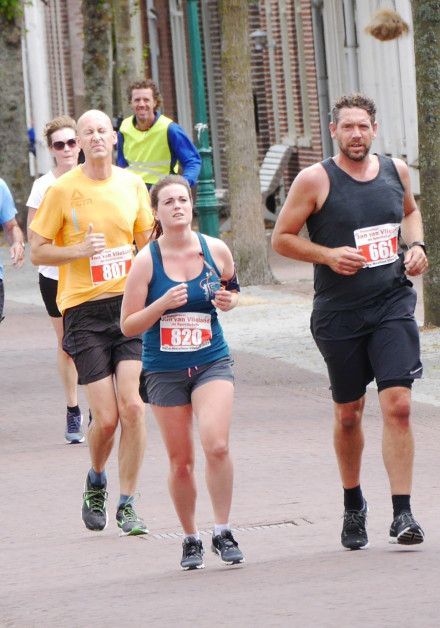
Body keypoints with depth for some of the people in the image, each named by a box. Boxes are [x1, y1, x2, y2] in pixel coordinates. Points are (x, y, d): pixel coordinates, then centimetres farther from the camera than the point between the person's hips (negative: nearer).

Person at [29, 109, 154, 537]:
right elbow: (37, 251, 2)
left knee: (132, 406, -11)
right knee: (106, 417, -6)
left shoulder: (132, 185, 8)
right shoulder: (62, 190, -2)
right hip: (84, 309, -2)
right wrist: (79, 250, -13)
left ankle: (127, 505, 0)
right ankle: (96, 481, 26)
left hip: (130, 305, 2)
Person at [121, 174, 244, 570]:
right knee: (180, 460, 5)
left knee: (217, 445, -19)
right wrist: (163, 304, -21)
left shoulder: (215, 251, -1)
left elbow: (233, 287, 19)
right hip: (164, 370, 0)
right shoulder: (147, 261, -7)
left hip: (212, 363, 0)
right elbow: (128, 326, -5)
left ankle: (223, 532, -4)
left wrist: (229, 300, -4)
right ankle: (191, 540, 23)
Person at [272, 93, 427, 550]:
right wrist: (329, 255, -15)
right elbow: (281, 238, -2)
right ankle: (353, 504, 32)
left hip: (393, 306, 1)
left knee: (397, 405, -13)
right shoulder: (315, 179, -7)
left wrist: (416, 246, 7)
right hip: (339, 314, -1)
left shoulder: (396, 170, 6)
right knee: (348, 413, 10)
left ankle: (402, 513, -11)